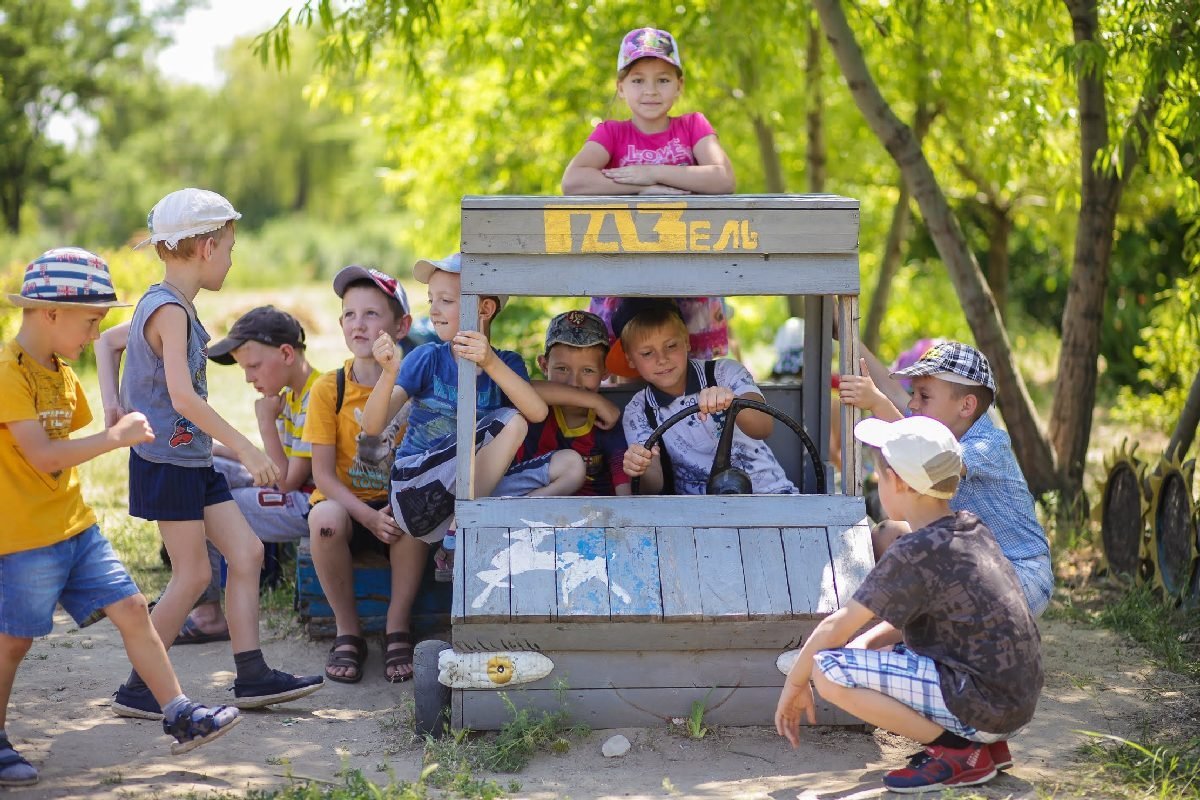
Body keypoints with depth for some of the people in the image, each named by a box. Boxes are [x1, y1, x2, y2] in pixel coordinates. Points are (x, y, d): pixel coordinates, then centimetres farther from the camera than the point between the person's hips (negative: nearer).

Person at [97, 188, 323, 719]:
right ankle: (136, 689, 6)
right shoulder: (170, 310, -18)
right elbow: (182, 398, -28)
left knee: (247, 552, 6)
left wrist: (112, 401, 16)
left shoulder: (163, 305, 12)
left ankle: (252, 676, 9)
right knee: (193, 574, -5)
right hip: (167, 459, -10)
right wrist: (246, 450, -27)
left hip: (193, 460, 10)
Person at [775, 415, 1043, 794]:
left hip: (983, 703, -9)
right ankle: (986, 742, 12)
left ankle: (958, 750, -9)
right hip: (1016, 701, 9)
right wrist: (868, 639, 11)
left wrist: (794, 683, 3)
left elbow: (837, 626, -10)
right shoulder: (973, 529, 9)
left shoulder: (914, 553, -16)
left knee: (828, 670, -15)